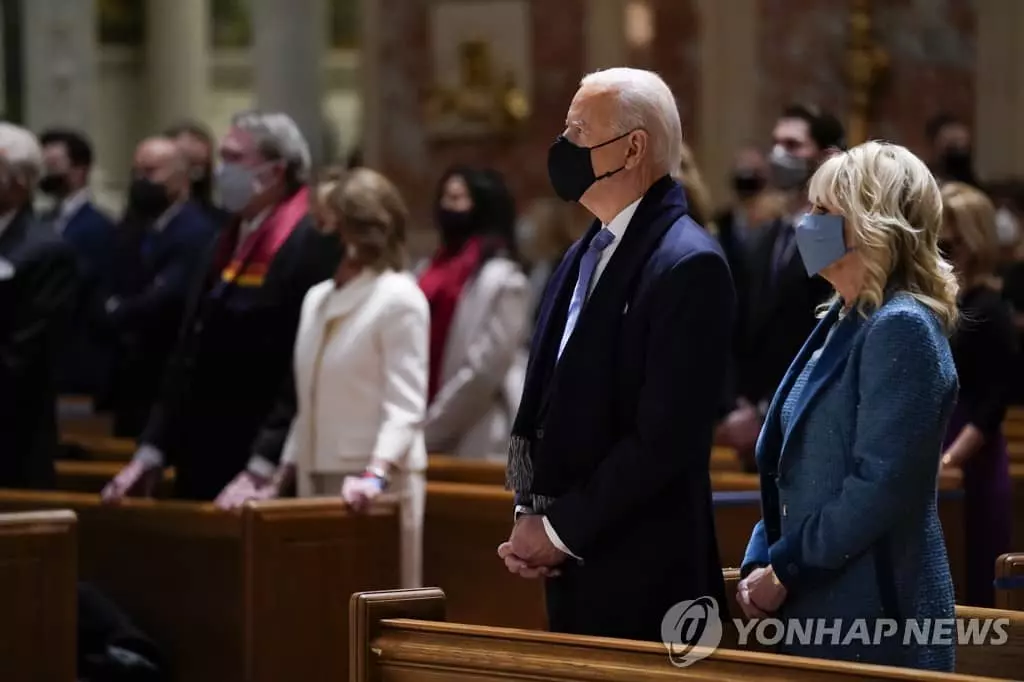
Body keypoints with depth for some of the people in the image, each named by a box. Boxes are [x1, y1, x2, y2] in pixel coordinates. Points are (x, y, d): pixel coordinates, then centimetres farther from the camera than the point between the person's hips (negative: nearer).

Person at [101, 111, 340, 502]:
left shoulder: (313, 246, -13)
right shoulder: (225, 245, 16)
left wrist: (263, 469, -21)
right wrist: (150, 454, 12)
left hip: (267, 484, -8)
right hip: (201, 476, 8)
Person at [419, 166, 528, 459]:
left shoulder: (502, 279, -6)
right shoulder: (435, 271, 15)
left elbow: (486, 368, -13)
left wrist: (429, 428, -13)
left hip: (475, 445, -7)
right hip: (435, 442, 7)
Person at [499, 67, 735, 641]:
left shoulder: (688, 265, -15)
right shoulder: (588, 254, 13)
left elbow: (664, 437, -20)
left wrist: (561, 529, -14)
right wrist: (530, 515, 3)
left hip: (644, 574, -8)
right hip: (572, 571, 8)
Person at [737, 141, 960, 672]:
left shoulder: (901, 329, -15)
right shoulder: (840, 324, 13)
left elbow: (878, 488, -21)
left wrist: (783, 569, -14)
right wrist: (758, 562, 4)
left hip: (873, 619, -9)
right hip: (813, 607, 9)